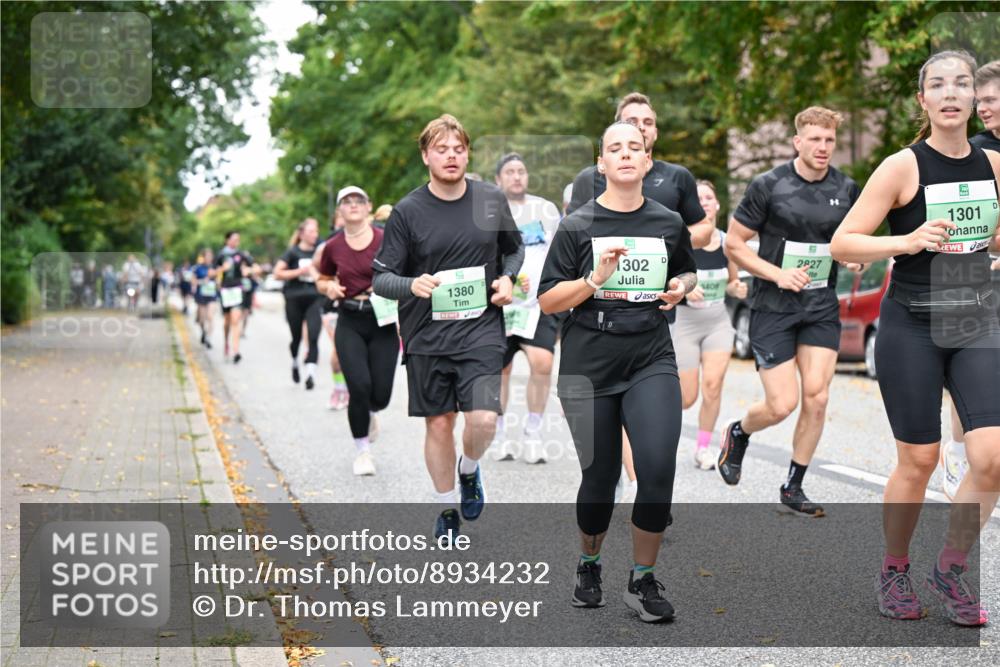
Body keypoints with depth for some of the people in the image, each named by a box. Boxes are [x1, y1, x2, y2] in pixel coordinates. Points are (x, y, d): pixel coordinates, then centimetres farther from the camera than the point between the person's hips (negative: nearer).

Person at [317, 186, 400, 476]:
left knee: (380, 394, -3)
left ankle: (369, 413, 38)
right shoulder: (333, 248, 2)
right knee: (359, 386, -13)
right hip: (350, 324, 1)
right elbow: (322, 280, 18)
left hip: (383, 322, -1)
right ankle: (362, 451, 8)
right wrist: (329, 288, -5)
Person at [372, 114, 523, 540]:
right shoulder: (408, 211, -5)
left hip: (481, 331, 1)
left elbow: (514, 248, 20)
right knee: (438, 425, 6)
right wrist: (412, 285, -24)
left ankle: (470, 469, 20)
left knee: (483, 419, -14)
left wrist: (507, 278, 0)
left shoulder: (492, 200, 3)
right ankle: (447, 509, 28)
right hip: (426, 337, 0)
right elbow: (380, 278, -3)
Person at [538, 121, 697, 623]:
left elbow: (687, 272, 26)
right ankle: (589, 564, 33)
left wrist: (681, 287, 3)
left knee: (658, 469, -14)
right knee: (600, 475, 5)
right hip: (588, 366, -1)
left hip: (652, 361, 2)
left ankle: (642, 580, 3)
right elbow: (547, 300, -2)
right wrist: (596, 279, -17)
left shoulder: (669, 223, 7)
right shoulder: (577, 225, 0)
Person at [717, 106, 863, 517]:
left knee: (817, 398, -4)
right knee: (782, 405, -7)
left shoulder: (846, 189, 3)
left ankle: (793, 487, 12)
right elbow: (733, 243, -5)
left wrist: (855, 257, -4)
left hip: (822, 309, 4)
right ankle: (738, 433, 28)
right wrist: (778, 274, -16)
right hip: (773, 309, -4)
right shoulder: (769, 186, -10)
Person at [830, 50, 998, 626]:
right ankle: (895, 571, 25)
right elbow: (842, 244, -10)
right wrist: (907, 242, -24)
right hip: (911, 326, -4)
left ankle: (952, 569, 14)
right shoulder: (903, 166, -9)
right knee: (918, 461, 3)